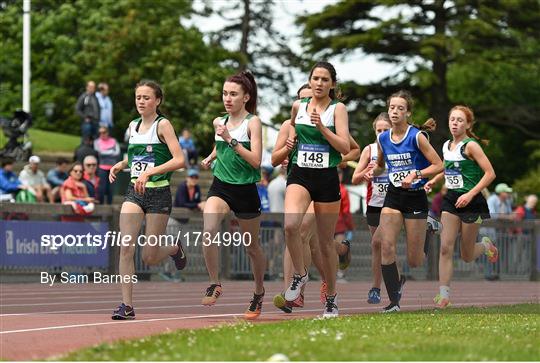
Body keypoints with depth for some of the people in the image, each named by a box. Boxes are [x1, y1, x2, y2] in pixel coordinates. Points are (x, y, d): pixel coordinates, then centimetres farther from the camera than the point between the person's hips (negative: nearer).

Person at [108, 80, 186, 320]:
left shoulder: (162, 125, -8)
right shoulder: (133, 126, 11)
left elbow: (179, 160, -18)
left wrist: (149, 172, -27)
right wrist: (121, 164, 10)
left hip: (158, 194, -5)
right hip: (134, 192, 5)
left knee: (149, 258, 1)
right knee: (126, 247, -14)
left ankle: (174, 249, 36)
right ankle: (127, 306, -12)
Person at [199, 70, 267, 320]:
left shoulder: (253, 122, -8)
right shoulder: (220, 122, 7)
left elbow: (256, 160, -18)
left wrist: (230, 140, -23)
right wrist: (212, 156, 14)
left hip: (246, 189, -3)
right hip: (220, 186, 3)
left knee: (252, 246, 11)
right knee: (209, 230, -26)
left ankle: (259, 292, 33)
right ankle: (214, 284, -13)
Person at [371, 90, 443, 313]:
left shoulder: (417, 136, -10)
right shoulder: (382, 139, 5)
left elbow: (438, 165, -9)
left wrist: (416, 174, -22)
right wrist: (372, 172, 0)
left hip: (415, 197, -4)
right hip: (393, 197, 4)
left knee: (414, 260, -1)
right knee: (386, 245, -16)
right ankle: (394, 301, -12)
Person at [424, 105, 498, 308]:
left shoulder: (471, 146, -13)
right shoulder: (446, 146, 7)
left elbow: (490, 173, -17)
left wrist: (470, 194, -21)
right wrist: (433, 181, 9)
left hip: (471, 201, -5)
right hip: (451, 200, 5)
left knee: (467, 256, 4)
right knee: (446, 247, -8)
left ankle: (486, 246, 38)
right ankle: (443, 294, -8)